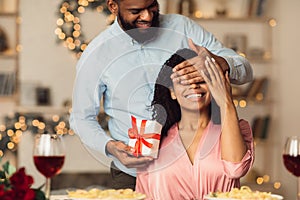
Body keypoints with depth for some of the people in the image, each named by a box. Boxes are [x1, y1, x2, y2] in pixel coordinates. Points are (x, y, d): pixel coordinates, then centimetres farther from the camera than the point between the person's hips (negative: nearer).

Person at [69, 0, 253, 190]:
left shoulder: (182, 28, -1)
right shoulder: (94, 56, -3)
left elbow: (246, 70, -1)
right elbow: (82, 118, 7)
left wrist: (221, 64, -26)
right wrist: (109, 147, -14)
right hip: (132, 175, -1)